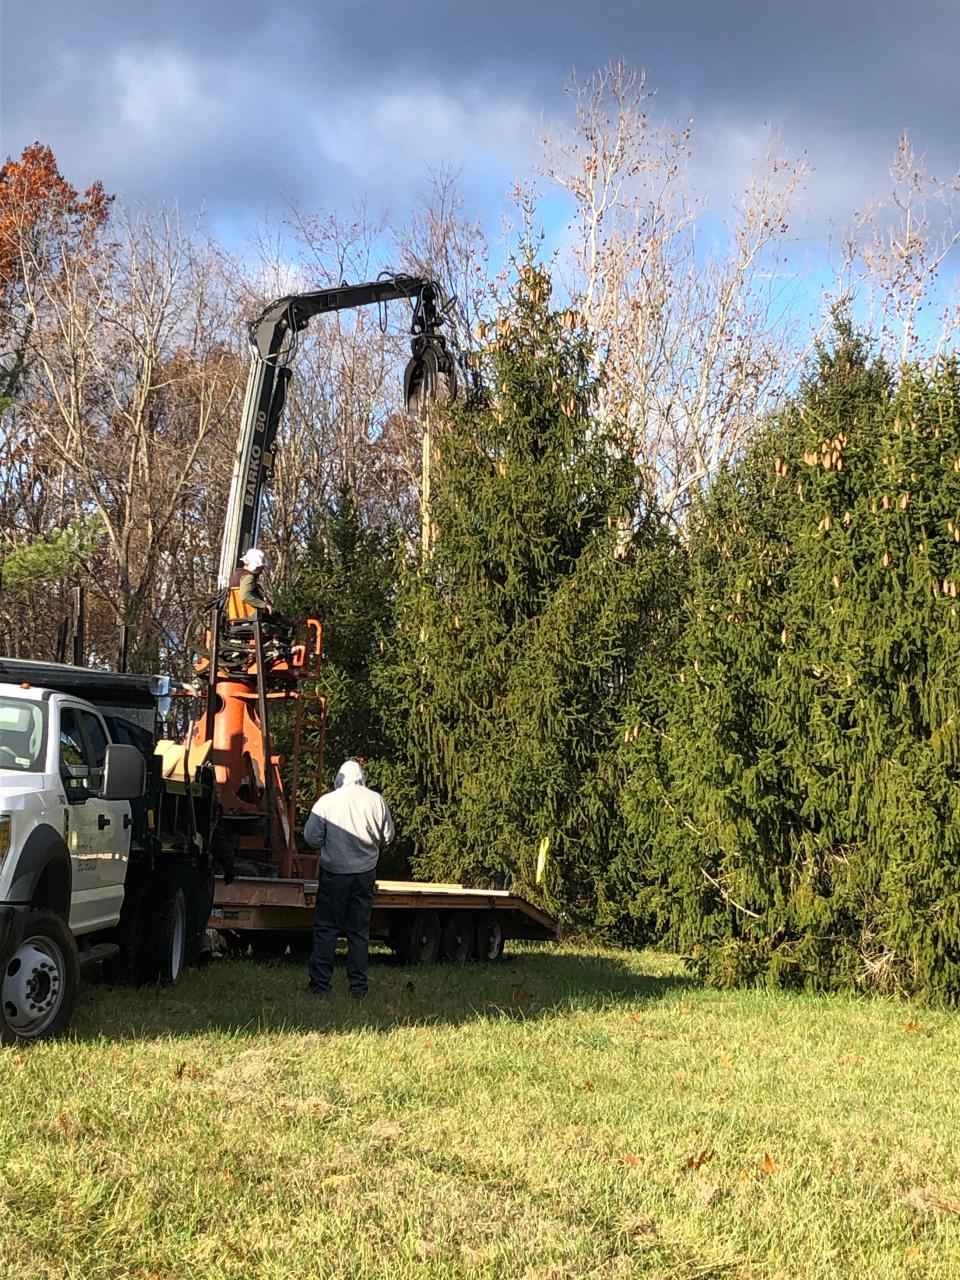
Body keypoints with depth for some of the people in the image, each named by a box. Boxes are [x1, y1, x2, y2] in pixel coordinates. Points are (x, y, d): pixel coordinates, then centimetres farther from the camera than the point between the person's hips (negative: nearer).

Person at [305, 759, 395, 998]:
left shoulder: (326, 801, -7)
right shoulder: (376, 801, -3)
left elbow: (311, 838, -5)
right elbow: (387, 837, 4)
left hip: (333, 873, -2)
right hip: (364, 873, 2)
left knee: (326, 929, 6)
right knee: (359, 931, 10)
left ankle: (319, 983, 4)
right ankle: (358, 986, 11)